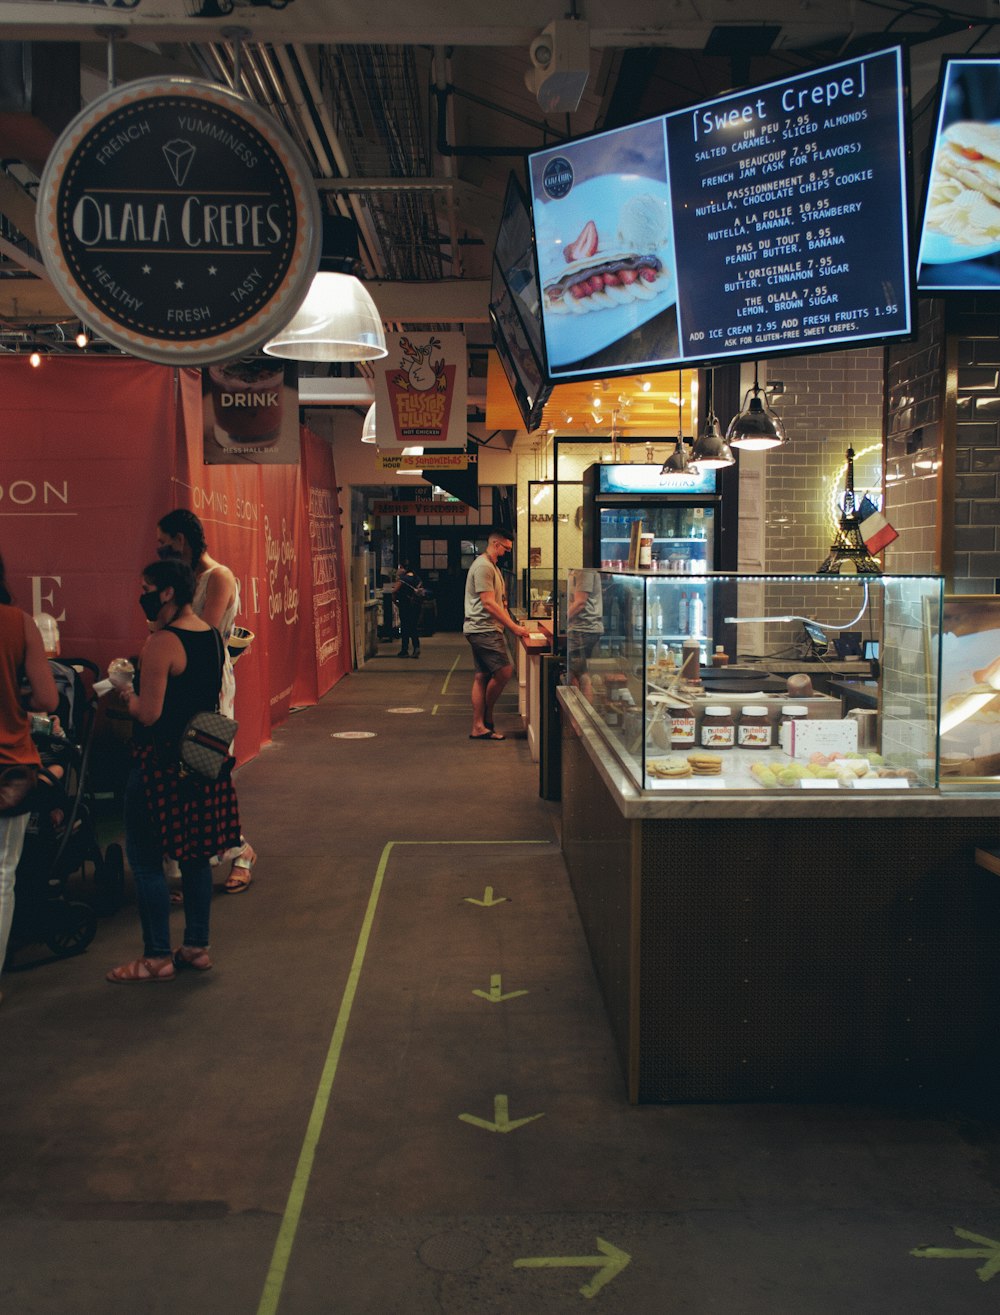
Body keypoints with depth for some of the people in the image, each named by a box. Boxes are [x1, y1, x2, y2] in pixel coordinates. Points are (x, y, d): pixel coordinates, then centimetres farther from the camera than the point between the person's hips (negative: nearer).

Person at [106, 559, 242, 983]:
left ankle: (157, 957, 9)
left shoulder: (162, 643, -18)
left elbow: (149, 714, -21)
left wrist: (127, 693, -1)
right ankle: (196, 946, 23)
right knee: (195, 855, 15)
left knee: (145, 859, 3)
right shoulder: (212, 635, 7)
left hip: (161, 761, -8)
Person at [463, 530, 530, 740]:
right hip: (483, 629, -11)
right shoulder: (483, 566, -14)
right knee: (505, 670, -11)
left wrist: (513, 626, 11)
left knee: (482, 677, 9)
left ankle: (479, 727, 11)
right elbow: (488, 604, -20)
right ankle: (486, 717, 4)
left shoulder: (492, 566, 20)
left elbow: (499, 603, 21)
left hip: (484, 630, 11)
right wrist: (514, 627, -18)